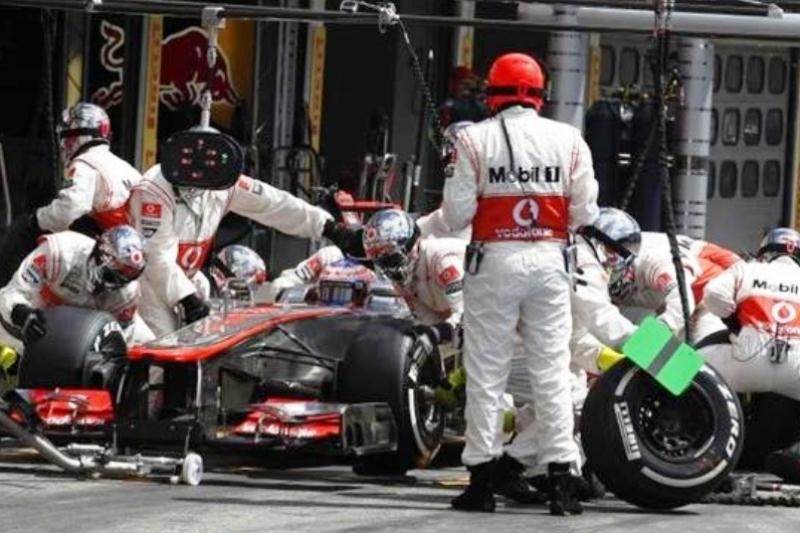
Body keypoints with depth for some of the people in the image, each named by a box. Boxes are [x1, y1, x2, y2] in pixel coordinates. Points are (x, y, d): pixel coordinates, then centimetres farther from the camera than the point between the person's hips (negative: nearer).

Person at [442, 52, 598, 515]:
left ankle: (483, 480, 7)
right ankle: (563, 479, 1)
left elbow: (457, 213, -7)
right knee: (553, 370, 5)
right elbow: (585, 212, 0)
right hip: (549, 261, 1)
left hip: (494, 260, -1)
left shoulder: (474, 139, -5)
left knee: (486, 372, 6)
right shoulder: (568, 139, 1)